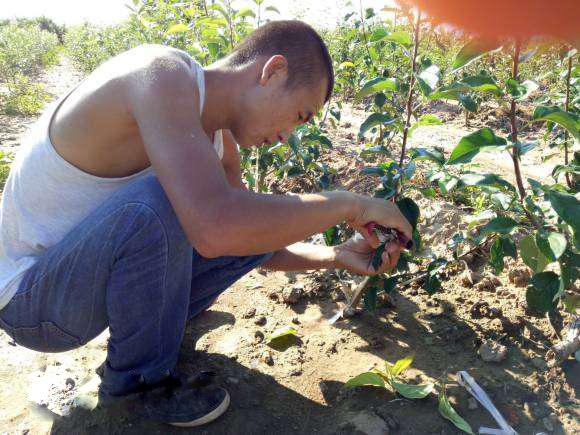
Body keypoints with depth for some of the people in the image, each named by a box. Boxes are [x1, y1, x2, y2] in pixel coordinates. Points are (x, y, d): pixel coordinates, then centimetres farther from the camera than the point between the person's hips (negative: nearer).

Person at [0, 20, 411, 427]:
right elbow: (215, 229, -43)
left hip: (95, 269, 7)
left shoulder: (218, 139, -1)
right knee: (160, 202, -36)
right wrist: (346, 203, -28)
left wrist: (337, 256, -4)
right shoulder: (163, 73, -27)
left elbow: (247, 234, 10)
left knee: (265, 229, -2)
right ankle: (140, 377, -10)